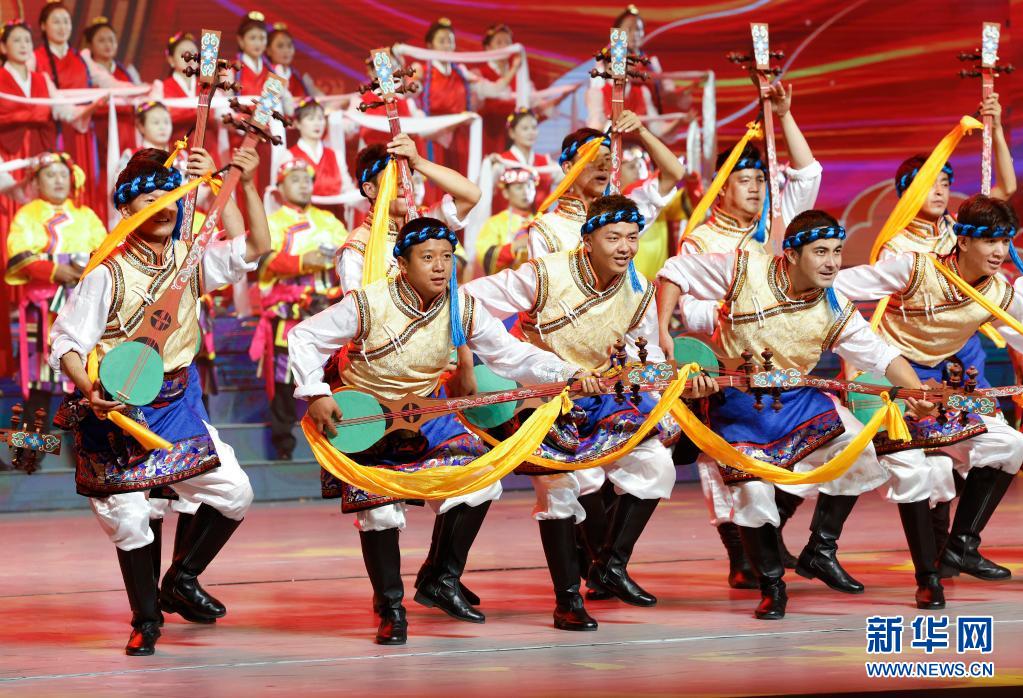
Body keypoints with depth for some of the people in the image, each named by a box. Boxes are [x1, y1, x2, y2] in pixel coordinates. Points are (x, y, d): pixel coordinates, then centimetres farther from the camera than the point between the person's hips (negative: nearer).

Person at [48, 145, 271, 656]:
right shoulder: (107, 273, -14)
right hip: (116, 404, -5)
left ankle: (181, 580, 19)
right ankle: (146, 619, 15)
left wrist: (247, 185, -14)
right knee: (126, 513, -5)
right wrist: (90, 390, -28)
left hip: (177, 399, 5)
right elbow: (66, 342, -12)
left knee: (233, 492, 0)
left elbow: (254, 248, -3)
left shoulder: (189, 259, 1)